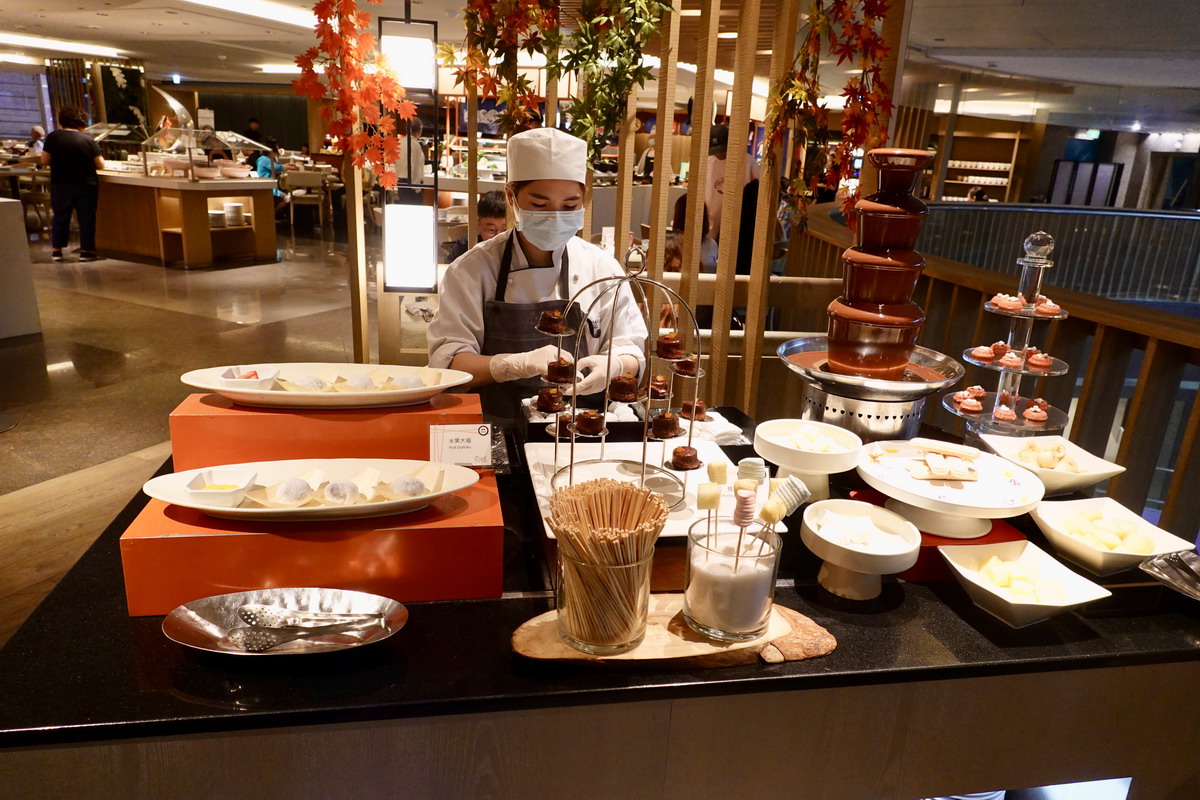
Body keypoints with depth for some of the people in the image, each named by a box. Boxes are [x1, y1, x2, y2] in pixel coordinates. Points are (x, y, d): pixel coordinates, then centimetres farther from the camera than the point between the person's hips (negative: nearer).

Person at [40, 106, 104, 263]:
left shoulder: (53, 137, -3)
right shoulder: (88, 139, -5)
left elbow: (44, 161, -2)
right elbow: (101, 165, -5)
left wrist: (59, 161, 17)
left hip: (60, 184, 1)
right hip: (86, 185, -1)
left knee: (60, 216, 11)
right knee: (86, 218, 6)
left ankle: (56, 250, 13)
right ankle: (86, 250, 7)